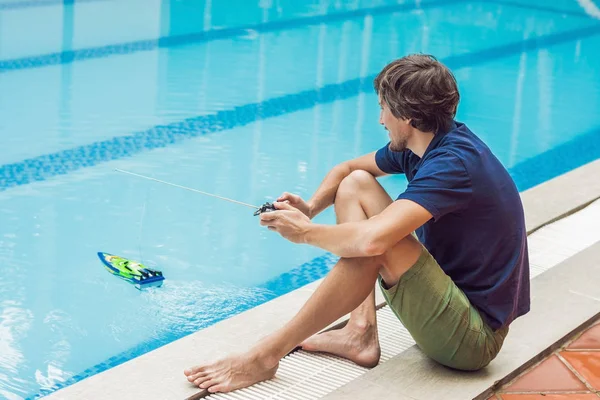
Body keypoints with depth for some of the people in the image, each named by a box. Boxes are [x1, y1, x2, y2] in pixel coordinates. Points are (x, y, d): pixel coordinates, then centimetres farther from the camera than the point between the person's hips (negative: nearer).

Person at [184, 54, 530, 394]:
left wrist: (306, 231, -18)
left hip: (474, 338, -9)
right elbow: (348, 170, 17)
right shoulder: (423, 143, 2)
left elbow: (370, 240, -37)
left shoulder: (454, 163, -25)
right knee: (355, 185, 7)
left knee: (377, 244, -31)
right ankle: (360, 334, 0)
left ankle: (266, 356, -19)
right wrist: (310, 208, -3)